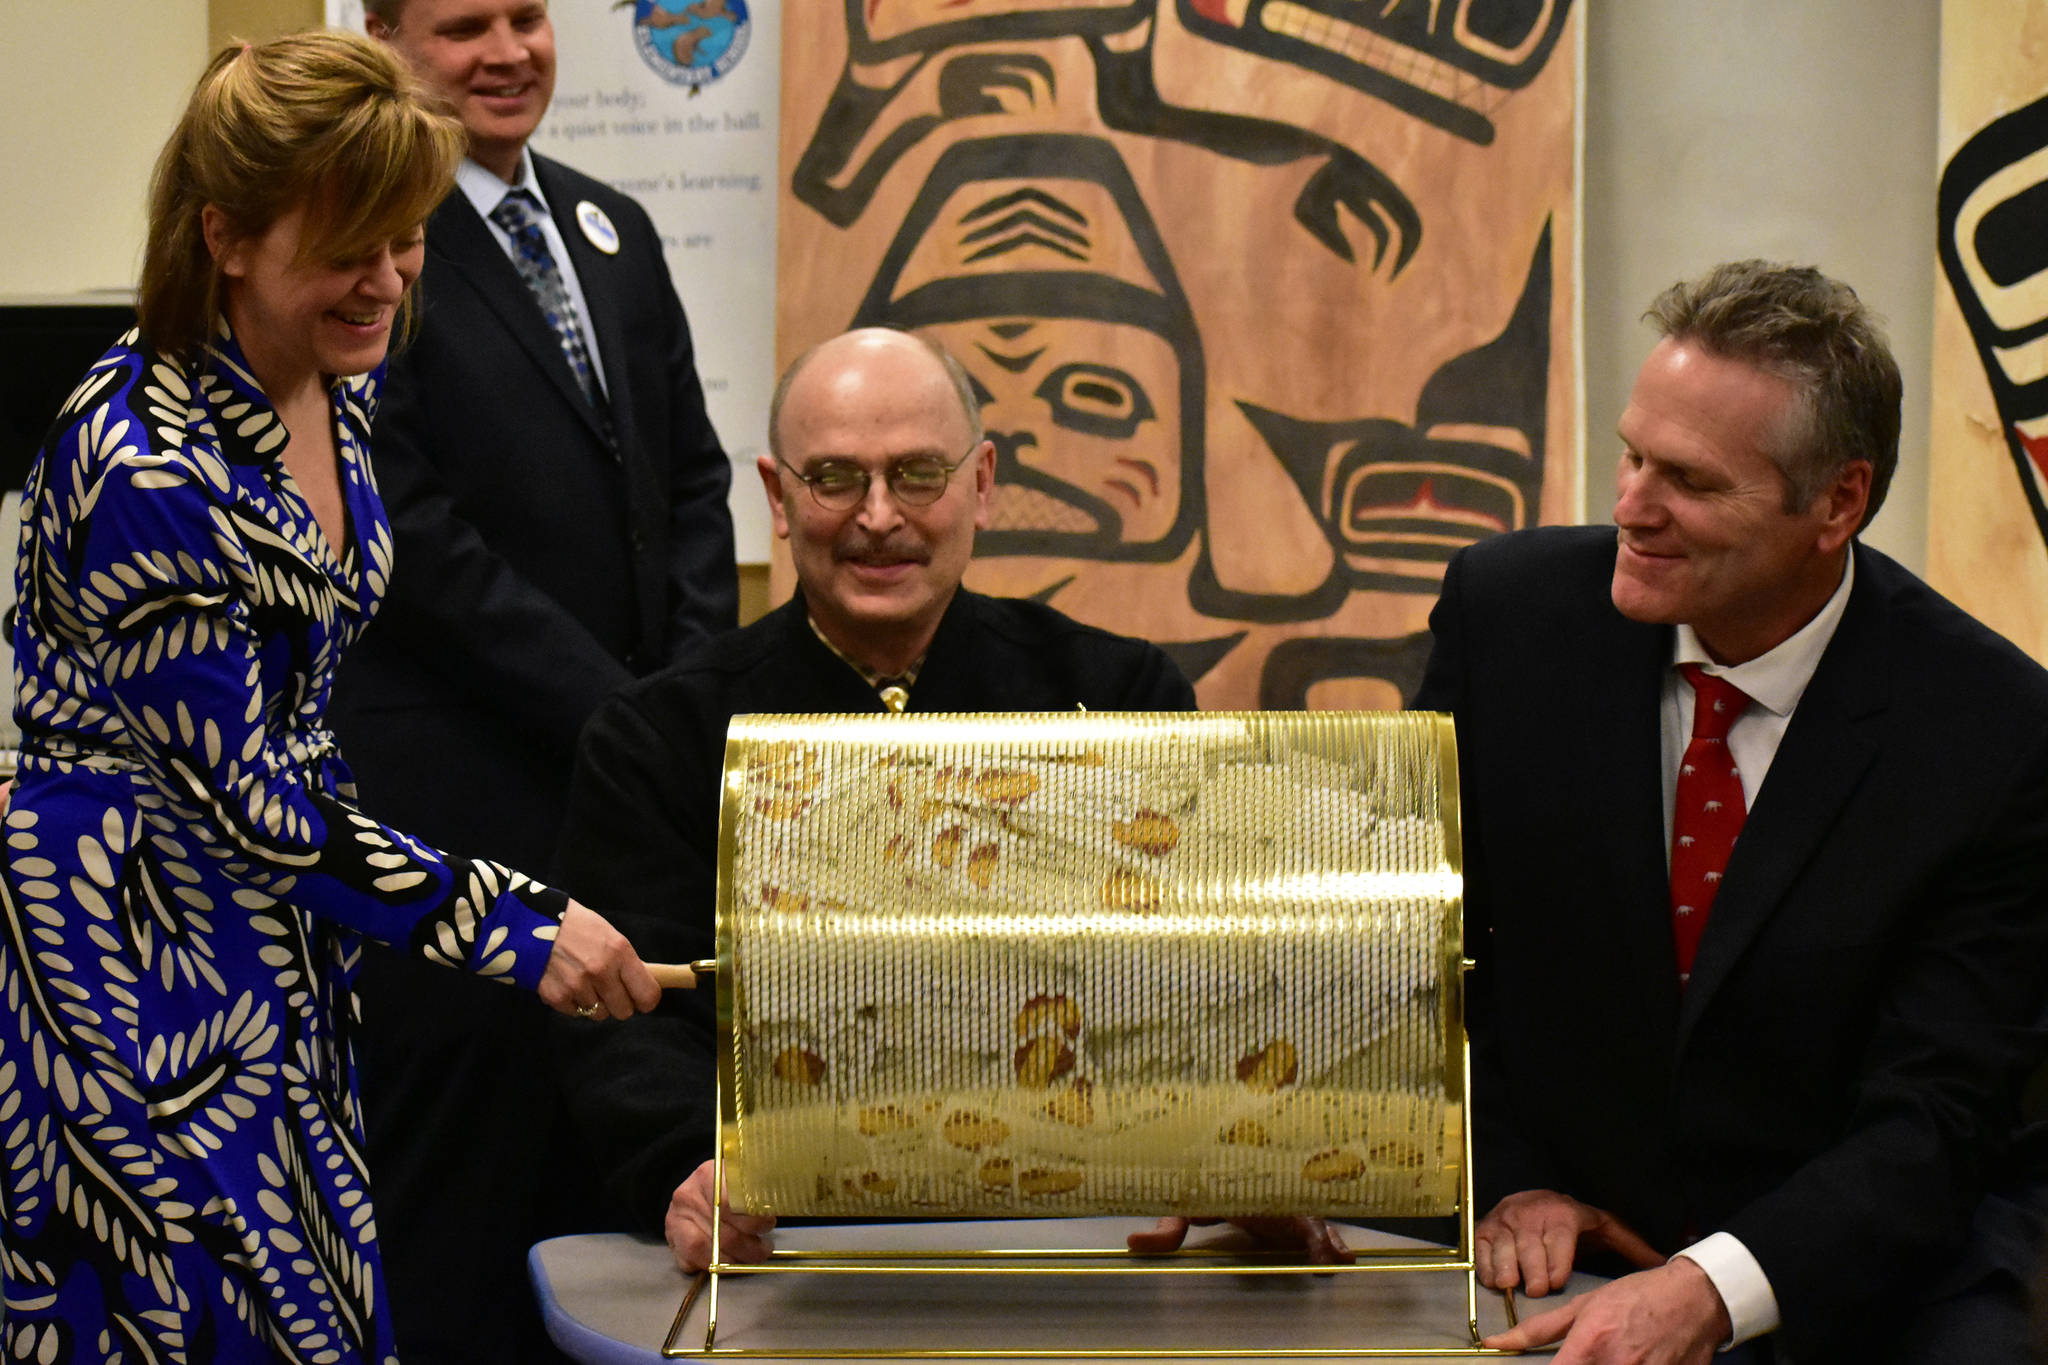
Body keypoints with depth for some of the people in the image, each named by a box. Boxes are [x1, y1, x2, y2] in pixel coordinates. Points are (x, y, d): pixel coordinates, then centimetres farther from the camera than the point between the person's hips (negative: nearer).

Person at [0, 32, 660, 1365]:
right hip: (124, 926, -8)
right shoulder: (144, 465, -25)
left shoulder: (346, 379, 1)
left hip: (280, 906, 8)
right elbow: (242, 795, -22)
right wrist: (518, 925, -21)